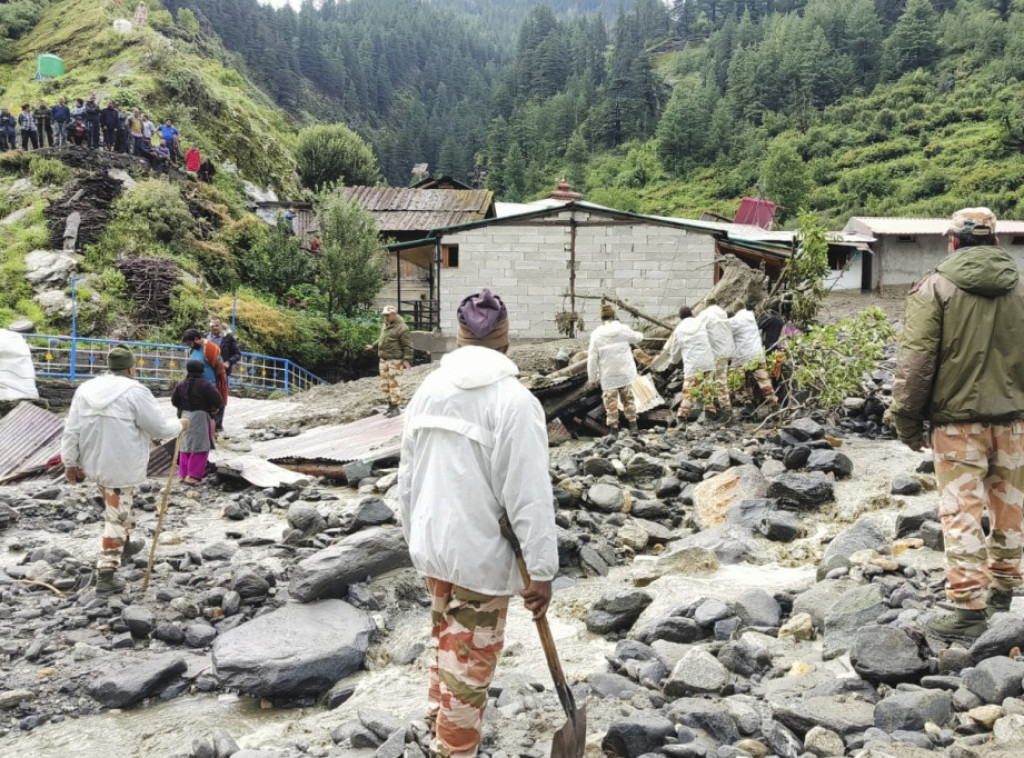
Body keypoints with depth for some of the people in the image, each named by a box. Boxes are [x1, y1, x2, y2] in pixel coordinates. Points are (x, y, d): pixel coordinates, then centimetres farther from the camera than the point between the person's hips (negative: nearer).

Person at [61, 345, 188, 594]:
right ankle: (106, 575, 2)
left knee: (115, 506, 29)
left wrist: (70, 463, 12)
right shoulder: (135, 392, -16)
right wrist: (180, 425, 7)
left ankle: (124, 545, 48)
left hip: (94, 462, 7)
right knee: (116, 517, 0)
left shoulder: (86, 389, 3)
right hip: (122, 466, -7)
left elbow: (71, 431, 5)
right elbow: (160, 428, -12)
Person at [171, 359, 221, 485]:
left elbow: (174, 400, 10)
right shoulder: (204, 384, -13)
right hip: (200, 417, -6)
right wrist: (215, 408, 3)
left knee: (186, 446, 16)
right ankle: (193, 476, -6)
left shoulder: (182, 383, 6)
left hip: (184, 415, 6)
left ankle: (183, 474, 19)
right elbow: (216, 398, -17)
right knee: (199, 447, -2)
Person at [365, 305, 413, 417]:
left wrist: (407, 359, -19)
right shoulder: (384, 325, 13)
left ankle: (395, 408, 0)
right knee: (384, 384, 10)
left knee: (393, 383, -8)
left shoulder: (402, 328, -13)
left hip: (395, 360, -8)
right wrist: (373, 346, 36)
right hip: (383, 359, 8)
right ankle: (390, 406, 20)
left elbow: (408, 346, -13)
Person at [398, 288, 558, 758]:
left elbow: (408, 477, 8)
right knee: (470, 662, 9)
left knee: (445, 640, 28)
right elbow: (529, 496, -20)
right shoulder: (513, 400, -20)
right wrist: (541, 570, -13)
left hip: (433, 546, 7)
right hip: (481, 555, -7)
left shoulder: (428, 390, 0)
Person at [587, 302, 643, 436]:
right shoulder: (623, 329, -5)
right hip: (625, 373, 2)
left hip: (608, 376, -2)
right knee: (628, 399, 15)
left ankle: (614, 429, 7)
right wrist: (640, 335, 42)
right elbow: (636, 338, 17)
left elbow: (592, 358, -9)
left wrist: (592, 377, 1)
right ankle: (633, 426, 17)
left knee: (611, 403, 5)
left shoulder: (596, 335, -11)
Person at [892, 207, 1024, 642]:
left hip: (958, 420, -4)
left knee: (962, 513, -1)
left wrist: (907, 421, -3)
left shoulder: (936, 288, -7)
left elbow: (915, 362, -10)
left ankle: (968, 610, -1)